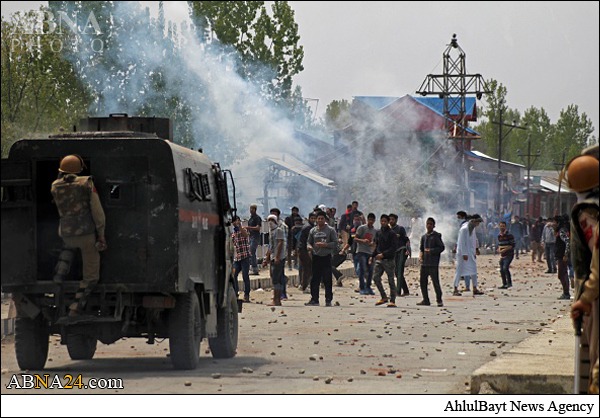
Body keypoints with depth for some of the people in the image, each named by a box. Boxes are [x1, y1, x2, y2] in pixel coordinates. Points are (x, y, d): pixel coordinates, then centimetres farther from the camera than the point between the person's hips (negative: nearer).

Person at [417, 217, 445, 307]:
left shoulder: (436, 236, -2)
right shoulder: (424, 237, 15)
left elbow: (442, 247, -7)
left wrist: (431, 251, -14)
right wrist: (420, 255, 2)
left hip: (433, 263, -6)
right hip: (424, 263, 6)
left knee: (435, 281, -7)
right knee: (422, 281, 6)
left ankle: (439, 300, 1)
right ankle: (426, 300, 15)